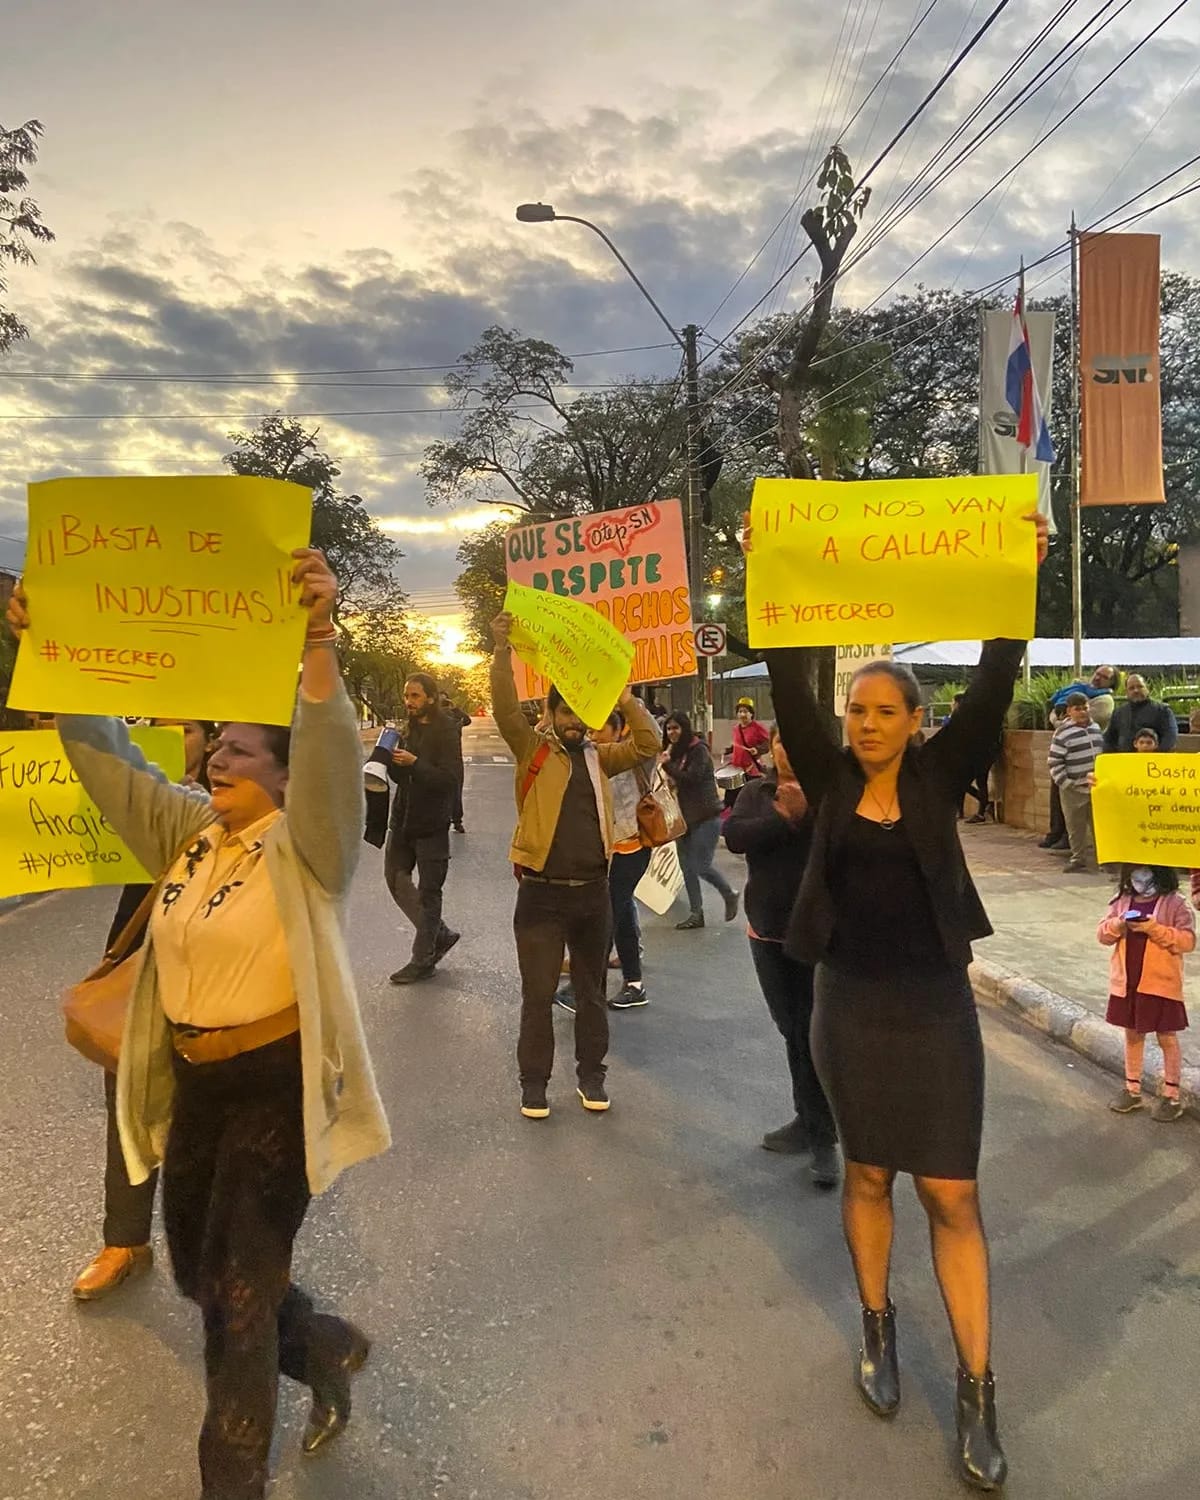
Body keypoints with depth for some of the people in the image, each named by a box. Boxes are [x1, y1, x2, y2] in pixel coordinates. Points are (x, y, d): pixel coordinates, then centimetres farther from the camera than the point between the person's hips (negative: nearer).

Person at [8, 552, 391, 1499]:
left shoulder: (304, 848, -13)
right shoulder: (186, 833, 6)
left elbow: (331, 758, -32)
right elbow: (105, 753, 6)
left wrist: (319, 645, -46)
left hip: (277, 1084, -7)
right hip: (193, 1082, 8)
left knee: (238, 1293, 3)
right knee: (198, 1269, 21)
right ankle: (328, 1349, 47)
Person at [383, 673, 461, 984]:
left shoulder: (447, 731, -11)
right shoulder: (410, 729, 12)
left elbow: (450, 778, -20)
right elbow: (400, 777, 15)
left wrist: (415, 762, -29)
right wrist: (392, 759, -6)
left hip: (431, 824, -8)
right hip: (403, 819, 8)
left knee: (428, 891, 2)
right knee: (396, 880, 10)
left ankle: (422, 961, 13)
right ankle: (441, 934, 26)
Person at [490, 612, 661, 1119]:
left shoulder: (601, 757, 9)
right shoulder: (532, 750, 1)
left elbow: (648, 745, -2)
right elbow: (505, 709, -13)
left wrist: (624, 698, -11)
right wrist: (502, 650, -24)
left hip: (592, 891, 3)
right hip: (541, 893, -3)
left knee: (591, 991, 14)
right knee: (538, 994, 4)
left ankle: (591, 1075, 28)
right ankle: (534, 1082, 19)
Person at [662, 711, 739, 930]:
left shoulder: (699, 750, -11)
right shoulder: (676, 752, 12)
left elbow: (691, 778, -22)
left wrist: (668, 765, -17)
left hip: (706, 816, -8)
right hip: (685, 815, 8)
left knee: (701, 865, -8)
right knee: (687, 866, 7)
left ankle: (730, 895, 18)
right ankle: (696, 913, 15)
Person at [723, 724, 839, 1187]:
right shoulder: (757, 793, 7)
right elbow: (735, 836, -10)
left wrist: (805, 809, -24)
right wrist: (786, 819, -18)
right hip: (769, 931, 5)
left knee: (816, 1034, -4)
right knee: (792, 1031, 14)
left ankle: (823, 1137, 8)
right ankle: (806, 1120, 29)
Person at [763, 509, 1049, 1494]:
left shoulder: (939, 775, -3)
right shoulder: (830, 778, -1)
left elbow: (994, 689, -12)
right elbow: (790, 689, -8)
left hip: (935, 1006, -1)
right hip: (850, 1004, 1)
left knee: (952, 1196, 4)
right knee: (868, 1174, 16)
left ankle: (978, 1392, 17)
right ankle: (879, 1329, 36)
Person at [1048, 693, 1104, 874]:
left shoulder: (1096, 728, 10)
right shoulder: (1063, 733, -8)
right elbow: (1054, 763, -9)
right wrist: (1066, 784, -12)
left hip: (1096, 788, 5)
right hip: (1074, 790, -5)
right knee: (1077, 829, 2)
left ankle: (1093, 859, 16)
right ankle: (1078, 861, 13)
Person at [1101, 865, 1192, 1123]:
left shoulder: (1174, 903, -9)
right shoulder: (1122, 901, 4)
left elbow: (1188, 940, -16)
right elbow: (1103, 934, 4)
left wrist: (1155, 929, -27)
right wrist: (1118, 925, -16)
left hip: (1161, 984, -4)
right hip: (1126, 983, 5)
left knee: (1167, 1038, 8)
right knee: (1133, 1035, 16)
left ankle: (1171, 1096, 18)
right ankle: (1132, 1090, 29)